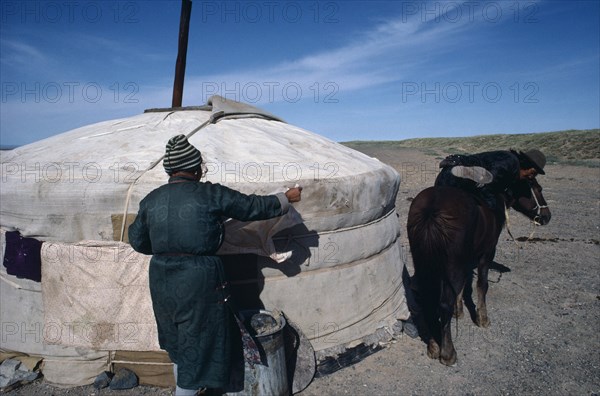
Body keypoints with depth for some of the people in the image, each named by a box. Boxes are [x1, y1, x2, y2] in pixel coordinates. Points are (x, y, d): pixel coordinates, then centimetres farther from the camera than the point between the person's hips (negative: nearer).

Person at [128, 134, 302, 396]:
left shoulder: (150, 200, 2)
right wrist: (285, 199, 12)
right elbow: (253, 206, -3)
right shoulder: (211, 195, -12)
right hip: (199, 281, -6)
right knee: (199, 347, 11)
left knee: (178, 345, 25)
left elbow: (137, 241, 11)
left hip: (161, 281, 6)